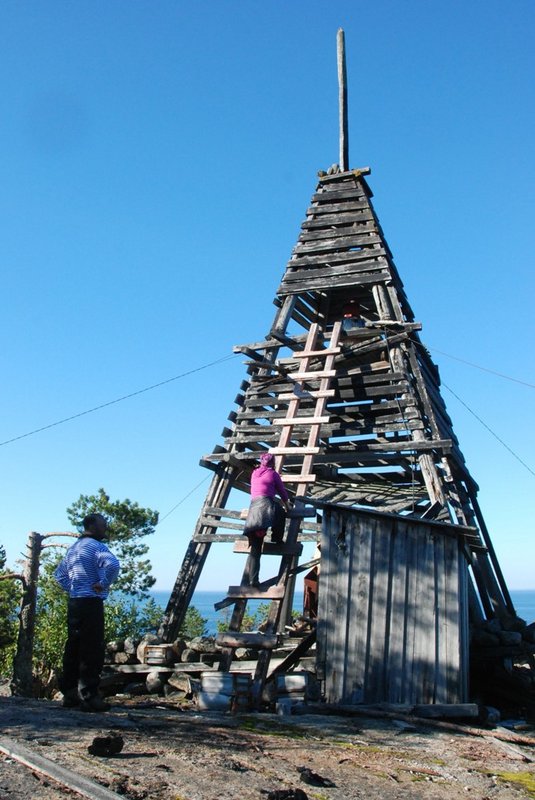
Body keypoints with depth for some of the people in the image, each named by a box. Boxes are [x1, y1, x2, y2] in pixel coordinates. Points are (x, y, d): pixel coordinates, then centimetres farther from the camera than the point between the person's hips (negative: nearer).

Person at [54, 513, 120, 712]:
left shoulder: (74, 547, 18)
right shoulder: (96, 546, -10)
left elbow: (59, 574, 29)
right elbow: (112, 564, -30)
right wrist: (104, 584, -16)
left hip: (73, 603, 9)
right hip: (91, 603, -9)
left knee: (73, 649, 12)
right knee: (92, 651, -6)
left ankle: (70, 694, 19)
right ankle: (89, 697, -5)